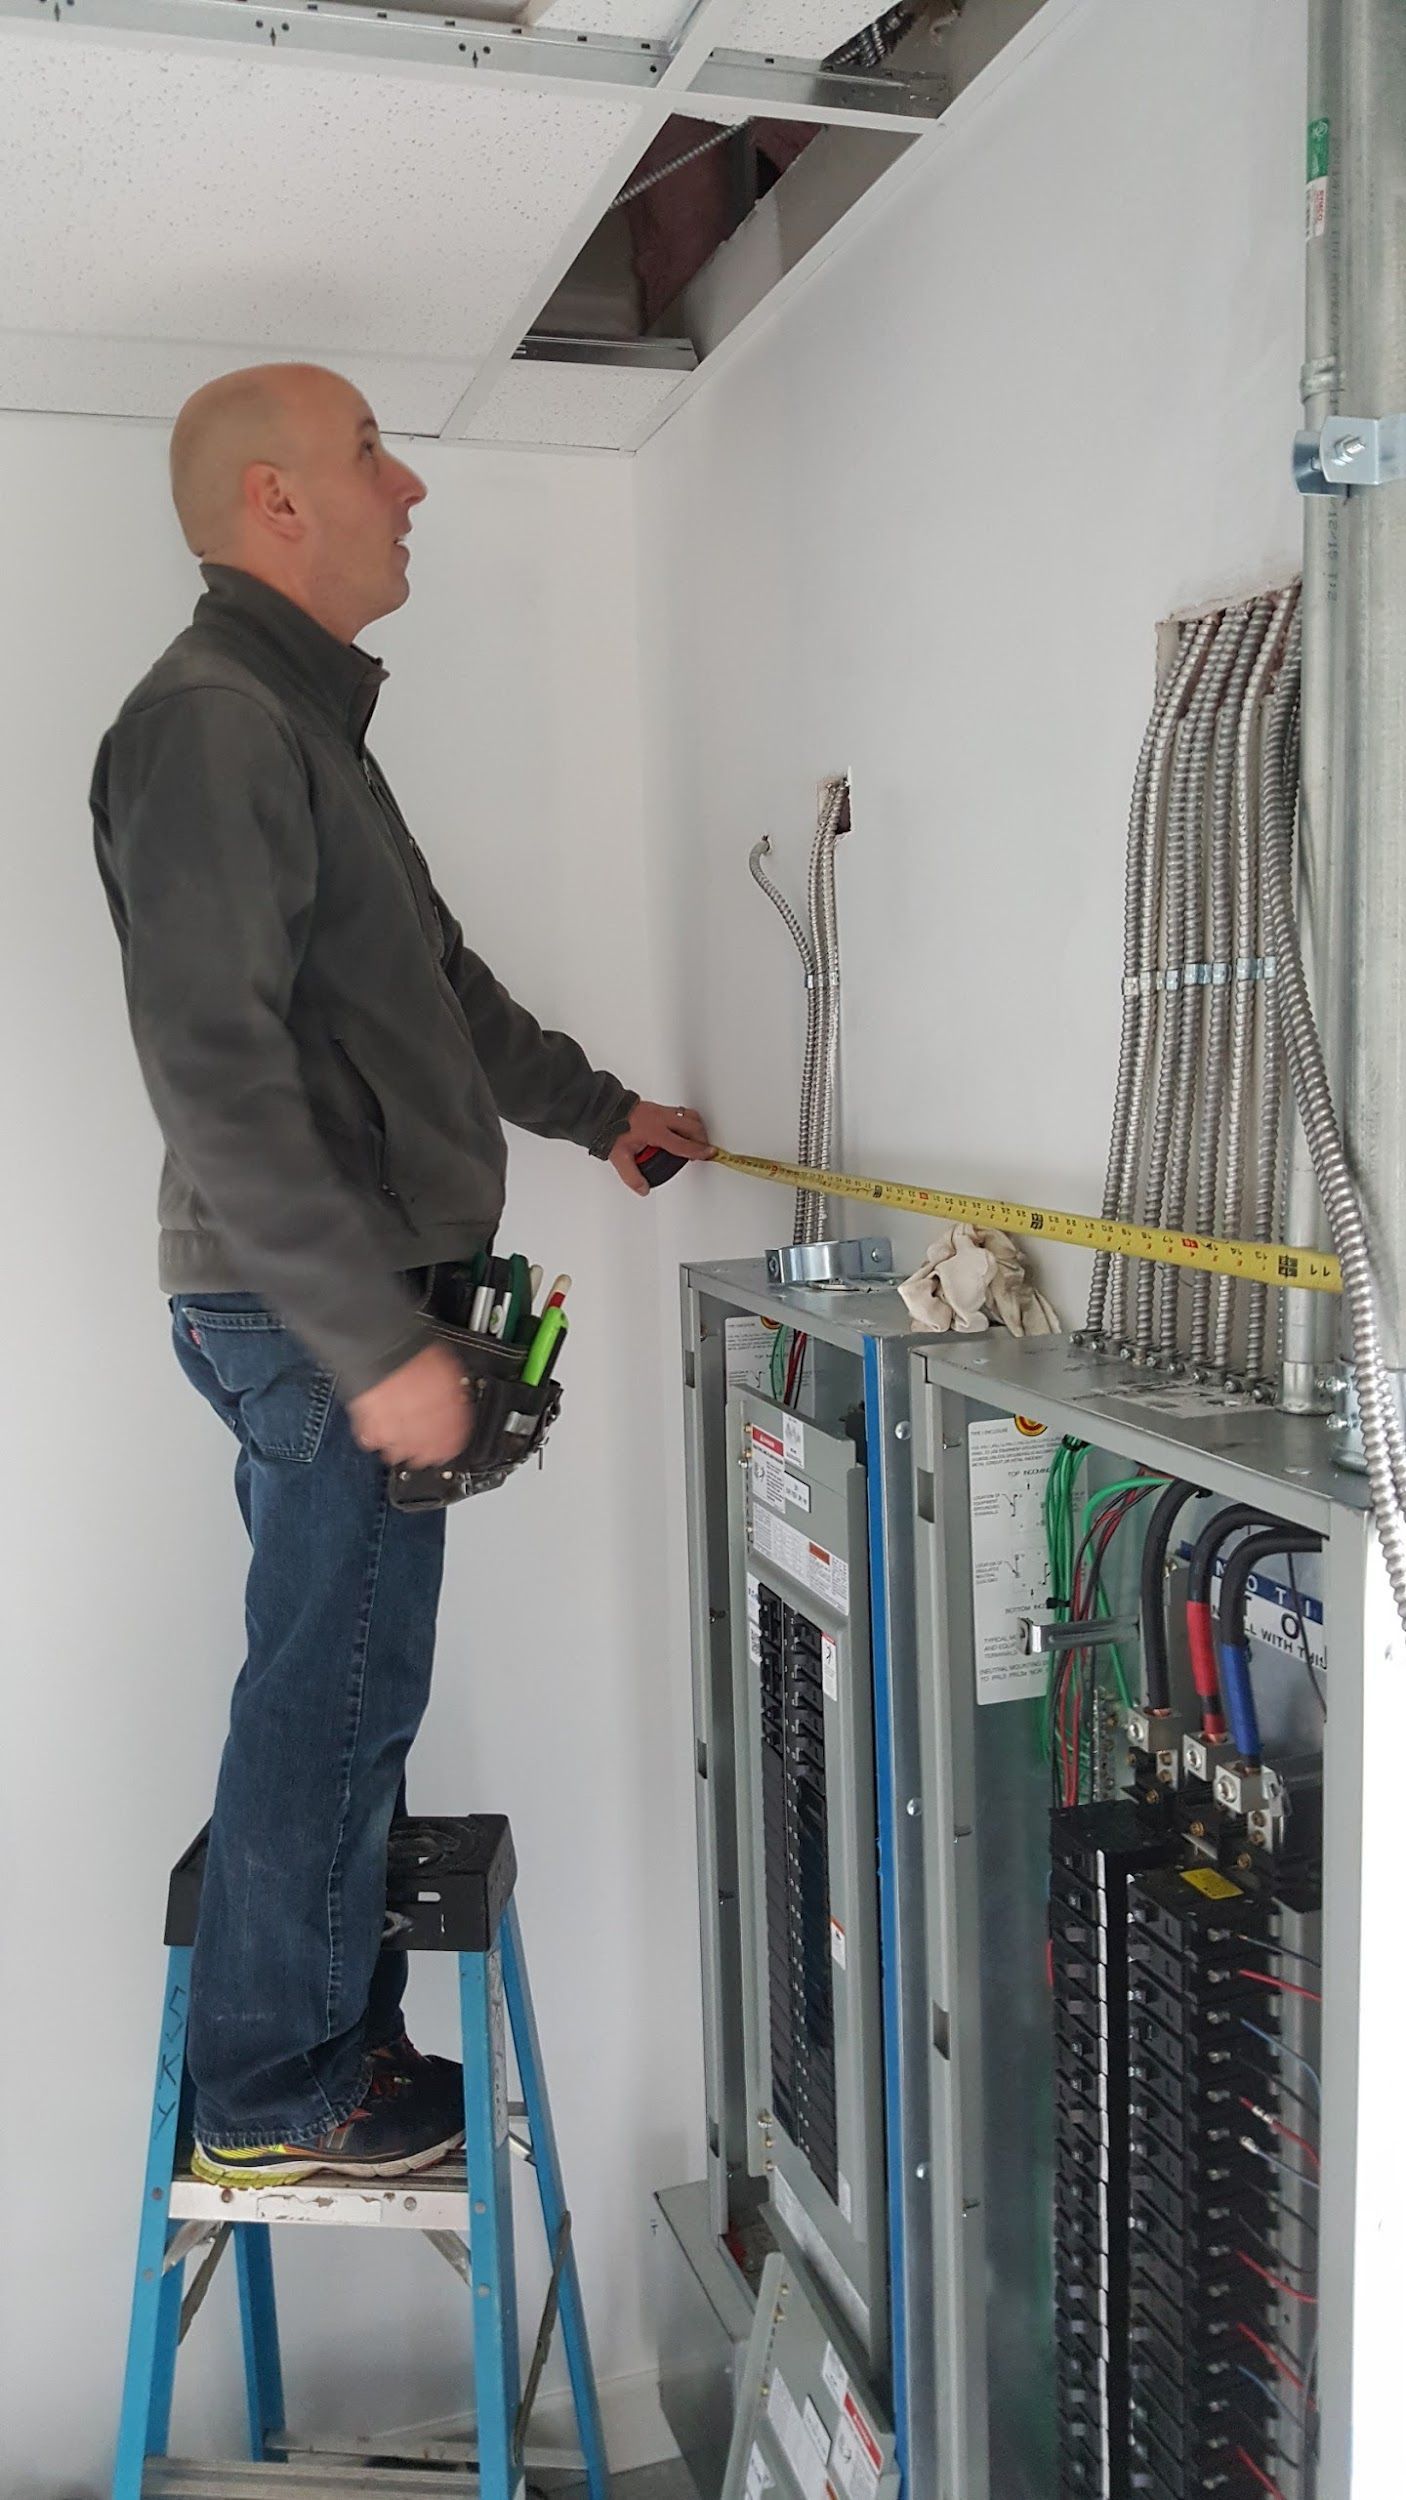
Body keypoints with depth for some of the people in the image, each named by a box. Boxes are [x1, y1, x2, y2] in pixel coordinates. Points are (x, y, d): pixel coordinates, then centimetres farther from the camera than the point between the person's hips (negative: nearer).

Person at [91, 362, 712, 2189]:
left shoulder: (306, 719, 20)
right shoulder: (211, 721, -14)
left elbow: (438, 983, 30)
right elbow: (217, 1065, -23)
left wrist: (598, 1111, 38)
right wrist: (377, 1345, -24)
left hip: (359, 1300, 10)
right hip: (316, 1313, -10)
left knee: (344, 1687, 15)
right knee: (335, 1693, 0)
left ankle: (339, 2037, 29)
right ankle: (272, 2091, 16)